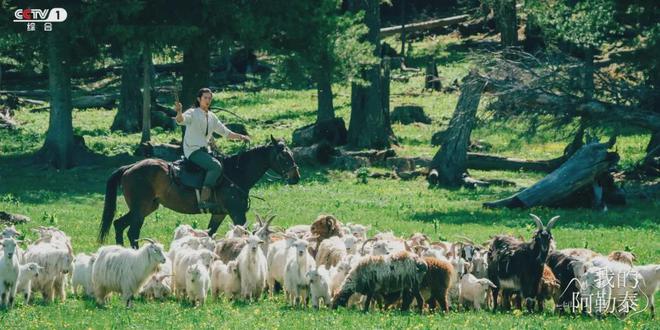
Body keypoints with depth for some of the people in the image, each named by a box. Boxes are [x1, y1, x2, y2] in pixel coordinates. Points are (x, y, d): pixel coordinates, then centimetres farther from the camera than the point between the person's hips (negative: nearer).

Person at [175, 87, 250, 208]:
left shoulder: (212, 117, 16)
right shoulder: (193, 113, -3)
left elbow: (226, 133, 23)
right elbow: (181, 120, -25)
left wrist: (240, 137, 12)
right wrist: (179, 112, -46)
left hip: (204, 150, 8)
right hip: (193, 150, -8)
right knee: (216, 166, -28)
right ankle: (203, 199, -36)